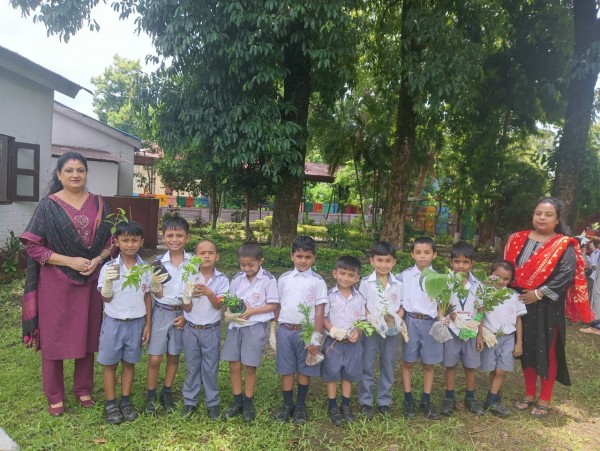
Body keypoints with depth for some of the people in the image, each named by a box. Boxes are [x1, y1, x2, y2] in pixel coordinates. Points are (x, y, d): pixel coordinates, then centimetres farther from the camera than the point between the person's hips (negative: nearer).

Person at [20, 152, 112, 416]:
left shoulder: (99, 204, 3)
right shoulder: (48, 206, -6)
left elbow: (110, 241, 7)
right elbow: (32, 246, -9)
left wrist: (97, 260, -12)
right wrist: (70, 261, -17)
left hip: (91, 281, 3)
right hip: (56, 282, -2)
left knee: (87, 335, 12)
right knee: (54, 337, 7)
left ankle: (83, 388, 29)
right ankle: (54, 396, 24)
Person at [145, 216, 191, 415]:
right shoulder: (158, 262, -7)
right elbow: (158, 295, -6)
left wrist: (186, 315, -7)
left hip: (182, 314, 1)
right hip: (161, 313, -1)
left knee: (174, 356, 13)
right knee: (154, 359, 2)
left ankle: (167, 394, 30)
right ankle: (151, 396, 21)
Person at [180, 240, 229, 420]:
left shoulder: (221, 279, -7)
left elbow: (218, 305, -14)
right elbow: (187, 309, -5)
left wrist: (209, 293, -33)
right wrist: (187, 297, -28)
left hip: (211, 330, -1)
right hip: (191, 329, 1)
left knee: (211, 368, 9)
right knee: (192, 367, 13)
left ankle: (212, 403, 24)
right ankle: (190, 401, 29)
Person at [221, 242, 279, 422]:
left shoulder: (268, 280, -9)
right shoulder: (237, 278, 4)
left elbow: (272, 305, -7)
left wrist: (252, 311, -18)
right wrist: (231, 310, -10)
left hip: (256, 327, -4)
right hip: (236, 325, 4)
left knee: (249, 367, 4)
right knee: (234, 366, 8)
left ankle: (248, 404, 23)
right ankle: (237, 402, 27)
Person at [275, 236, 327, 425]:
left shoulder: (317, 281, -3)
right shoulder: (284, 278, 5)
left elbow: (319, 310, -5)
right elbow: (277, 305, 10)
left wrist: (316, 337, -9)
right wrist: (273, 330, 10)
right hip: (285, 330, 2)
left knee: (305, 369, 9)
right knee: (286, 369, 9)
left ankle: (301, 405, 25)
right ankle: (287, 404, 24)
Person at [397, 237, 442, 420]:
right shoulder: (405, 275, -2)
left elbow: (440, 304, 6)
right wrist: (398, 319, -6)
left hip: (430, 322, 1)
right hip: (411, 321, -1)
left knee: (429, 363, 10)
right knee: (408, 362, 8)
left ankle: (426, 401, 25)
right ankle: (408, 400, 21)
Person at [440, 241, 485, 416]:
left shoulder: (477, 285, -2)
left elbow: (478, 312, 3)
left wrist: (480, 335, 4)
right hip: (451, 331, -2)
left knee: (470, 366, 14)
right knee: (451, 365, 9)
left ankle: (470, 397, 32)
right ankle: (449, 398, 23)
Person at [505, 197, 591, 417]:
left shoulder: (564, 246, -6)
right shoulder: (518, 240, 7)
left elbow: (566, 275, -16)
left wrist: (539, 293, -20)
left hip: (547, 307, -4)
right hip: (521, 303, 4)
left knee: (547, 352, 4)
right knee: (526, 349, 13)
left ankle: (544, 399, 20)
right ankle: (529, 395, 28)